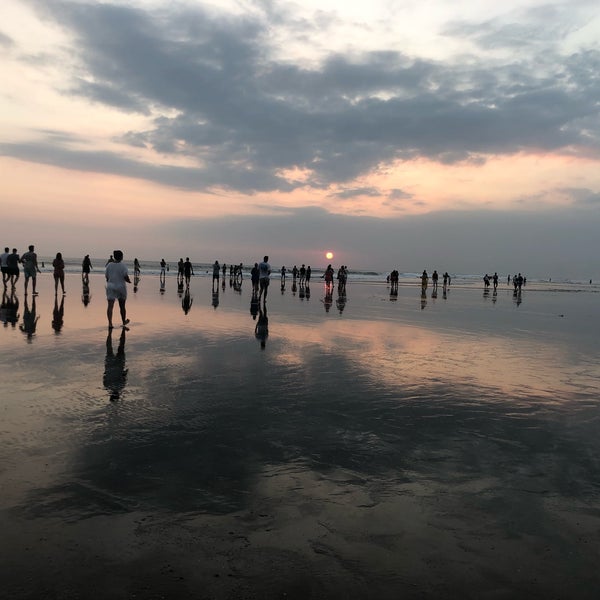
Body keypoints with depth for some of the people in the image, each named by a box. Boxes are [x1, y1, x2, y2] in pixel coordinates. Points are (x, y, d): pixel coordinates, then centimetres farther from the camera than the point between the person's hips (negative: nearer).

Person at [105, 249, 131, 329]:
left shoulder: (109, 265, 3)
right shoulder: (123, 265, -8)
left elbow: (107, 277, 6)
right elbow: (126, 277, -14)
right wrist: (129, 281, 6)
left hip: (110, 287, 2)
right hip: (121, 287, -2)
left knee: (110, 306, -4)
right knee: (122, 306, 13)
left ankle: (110, 323, -16)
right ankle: (124, 322, 29)